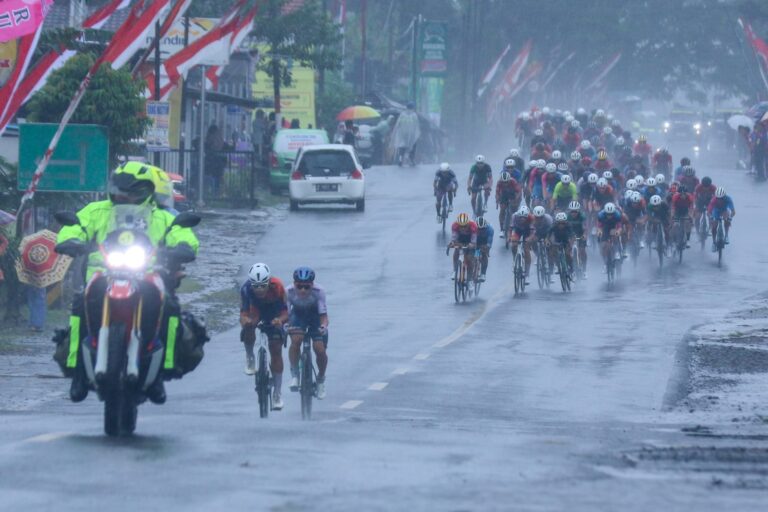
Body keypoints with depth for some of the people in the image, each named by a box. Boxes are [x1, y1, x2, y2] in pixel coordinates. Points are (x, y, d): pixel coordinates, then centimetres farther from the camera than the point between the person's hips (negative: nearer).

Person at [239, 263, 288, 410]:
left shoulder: (277, 286, -36)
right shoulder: (246, 288, -34)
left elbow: (285, 312, -32)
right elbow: (244, 313, -32)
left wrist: (280, 320, -54)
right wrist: (245, 320, -56)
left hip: (274, 313, -1)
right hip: (256, 308, 2)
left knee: (276, 350, -7)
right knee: (248, 326, -30)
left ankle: (277, 393, 1)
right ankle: (250, 357, 1)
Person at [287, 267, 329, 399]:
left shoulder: (318, 291, -32)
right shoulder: (289, 292, -29)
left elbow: (323, 315, -29)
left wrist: (323, 326, -50)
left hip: (315, 316, -1)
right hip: (298, 315, 1)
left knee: (320, 349, -13)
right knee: (296, 339, -29)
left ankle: (321, 378, 15)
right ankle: (294, 373, -11)